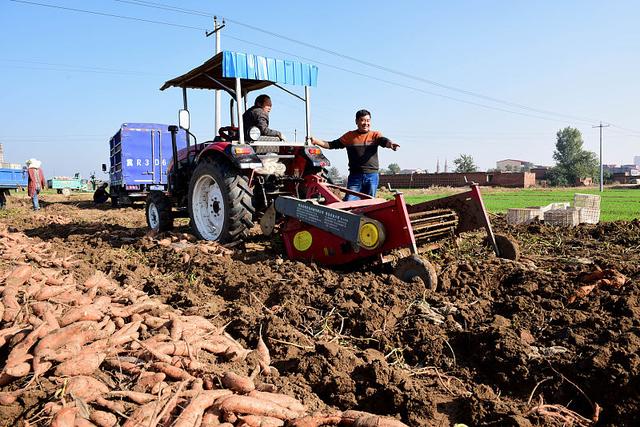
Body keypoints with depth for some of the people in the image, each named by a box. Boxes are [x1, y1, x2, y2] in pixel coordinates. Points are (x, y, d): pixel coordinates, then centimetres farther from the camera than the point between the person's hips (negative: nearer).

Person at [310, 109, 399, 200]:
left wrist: (390, 143, -37)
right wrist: (316, 141, -5)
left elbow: (384, 141, -12)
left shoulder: (375, 135, 8)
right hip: (355, 176, 0)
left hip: (372, 176, 0)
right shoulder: (349, 136, 10)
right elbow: (332, 145, 8)